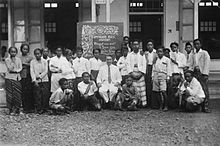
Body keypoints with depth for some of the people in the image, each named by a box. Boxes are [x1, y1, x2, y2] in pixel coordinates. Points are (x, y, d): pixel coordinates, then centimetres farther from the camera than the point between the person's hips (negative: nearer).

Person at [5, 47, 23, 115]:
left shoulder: (18, 59, 10)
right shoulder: (7, 60, 1)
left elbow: (20, 68, 4)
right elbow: (10, 69, -9)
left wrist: (15, 71, -11)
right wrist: (13, 61, -12)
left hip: (17, 78, 2)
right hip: (9, 78, -2)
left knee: (18, 94, -1)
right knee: (10, 94, -3)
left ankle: (19, 109, 5)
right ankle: (11, 110, 1)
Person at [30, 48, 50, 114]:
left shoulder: (45, 61, 9)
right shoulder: (32, 62, 6)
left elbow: (46, 71, 2)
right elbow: (32, 72, -2)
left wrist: (40, 76, -10)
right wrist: (34, 80, -13)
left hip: (44, 80, 1)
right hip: (36, 81, -1)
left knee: (45, 95, -6)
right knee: (37, 96, -5)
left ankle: (44, 109, 1)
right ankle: (38, 109, -1)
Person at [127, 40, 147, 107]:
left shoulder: (142, 54, 12)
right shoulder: (129, 55, 14)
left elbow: (144, 64, 6)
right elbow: (128, 64, 6)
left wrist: (141, 73, -7)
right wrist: (132, 73, -7)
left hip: (140, 73, 0)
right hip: (132, 73, 0)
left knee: (142, 88, -6)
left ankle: (143, 103, -6)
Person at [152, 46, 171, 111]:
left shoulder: (167, 59, 4)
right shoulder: (155, 59, 15)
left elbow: (168, 69, 2)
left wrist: (168, 77, -4)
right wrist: (152, 76, 12)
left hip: (163, 75, -4)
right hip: (156, 76, 4)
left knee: (163, 91, -15)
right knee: (157, 92, 3)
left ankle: (165, 106, -10)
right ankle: (160, 106, 11)